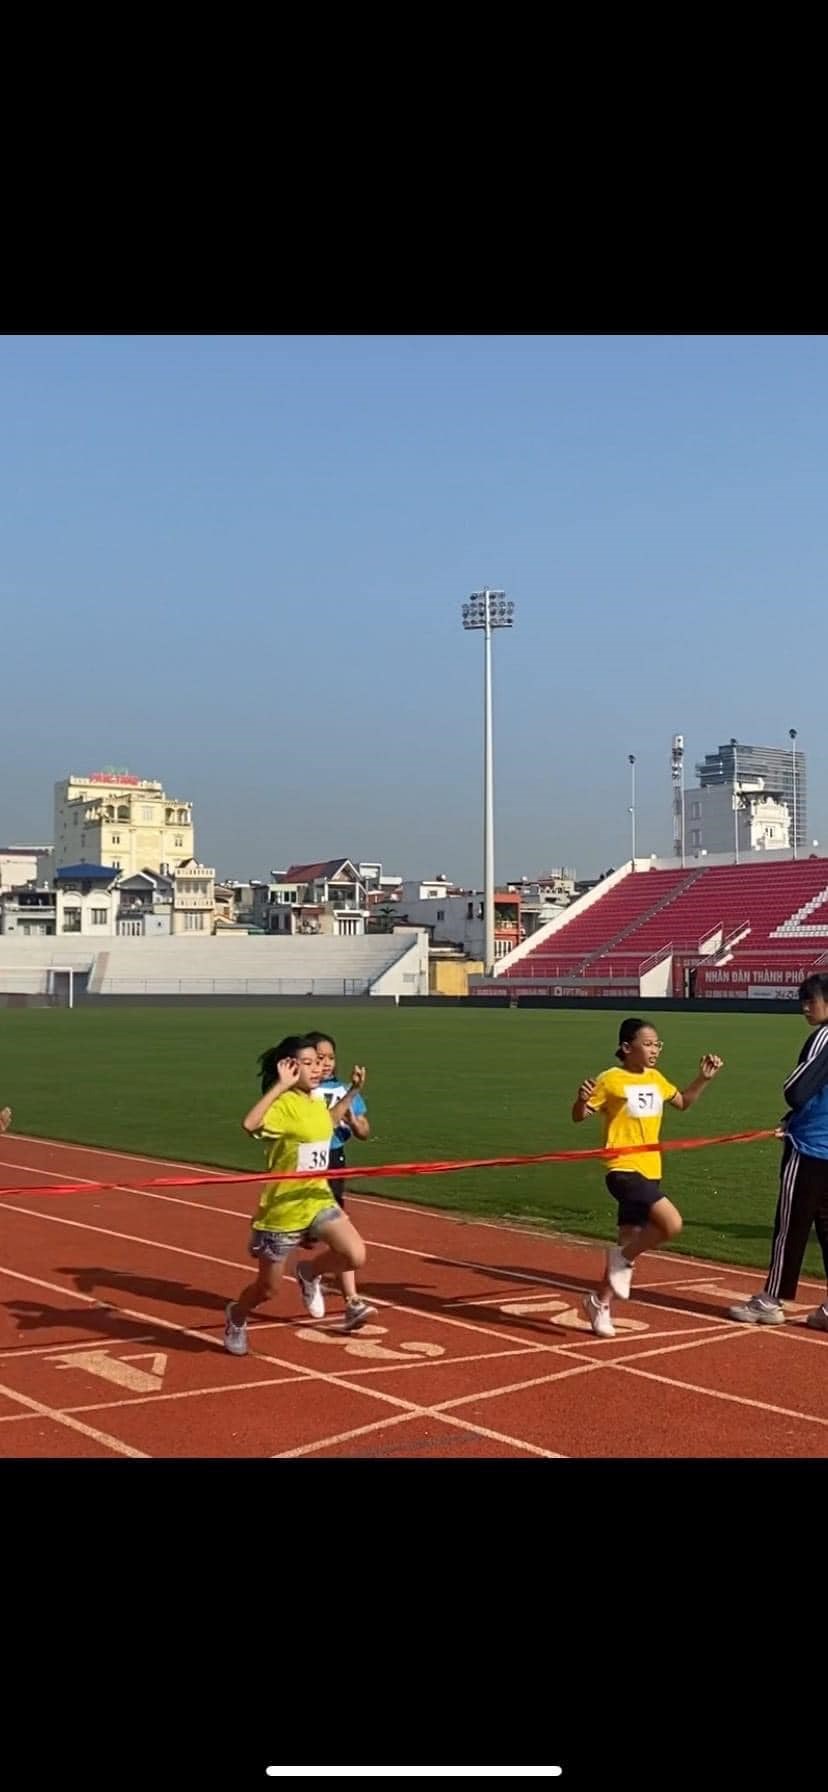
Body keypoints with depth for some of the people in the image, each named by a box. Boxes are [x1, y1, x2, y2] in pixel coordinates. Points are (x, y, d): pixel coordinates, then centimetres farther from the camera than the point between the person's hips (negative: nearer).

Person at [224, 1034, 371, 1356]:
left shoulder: (316, 1104, 4)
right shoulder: (283, 1105, -20)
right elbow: (250, 1124, -42)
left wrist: (353, 1090, 19)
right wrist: (281, 1086, -37)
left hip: (318, 1200, 6)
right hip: (282, 1209, -6)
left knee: (356, 1256, -17)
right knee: (267, 1289, 10)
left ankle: (310, 1275, 15)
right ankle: (236, 1318, 44)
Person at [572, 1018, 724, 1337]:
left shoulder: (656, 1079, 10)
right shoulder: (611, 1080, -10)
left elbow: (682, 1102, 28)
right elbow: (579, 1116, -8)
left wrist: (704, 1078, 15)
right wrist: (582, 1099, -29)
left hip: (650, 1173, 7)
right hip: (624, 1171, -7)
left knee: (630, 1242, 11)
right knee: (672, 1224, -23)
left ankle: (600, 1302, 27)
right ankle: (623, 1259, 0)